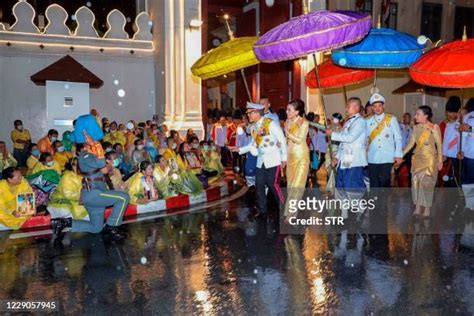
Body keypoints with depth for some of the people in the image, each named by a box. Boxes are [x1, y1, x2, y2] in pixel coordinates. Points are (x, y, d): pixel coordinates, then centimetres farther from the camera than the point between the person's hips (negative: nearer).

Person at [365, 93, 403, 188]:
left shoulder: (391, 119, 0)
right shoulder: (368, 121, 5)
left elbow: (398, 138, 1)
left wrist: (398, 155, -4)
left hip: (387, 158, -2)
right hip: (372, 159, 2)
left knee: (385, 183, 0)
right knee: (373, 184, 6)